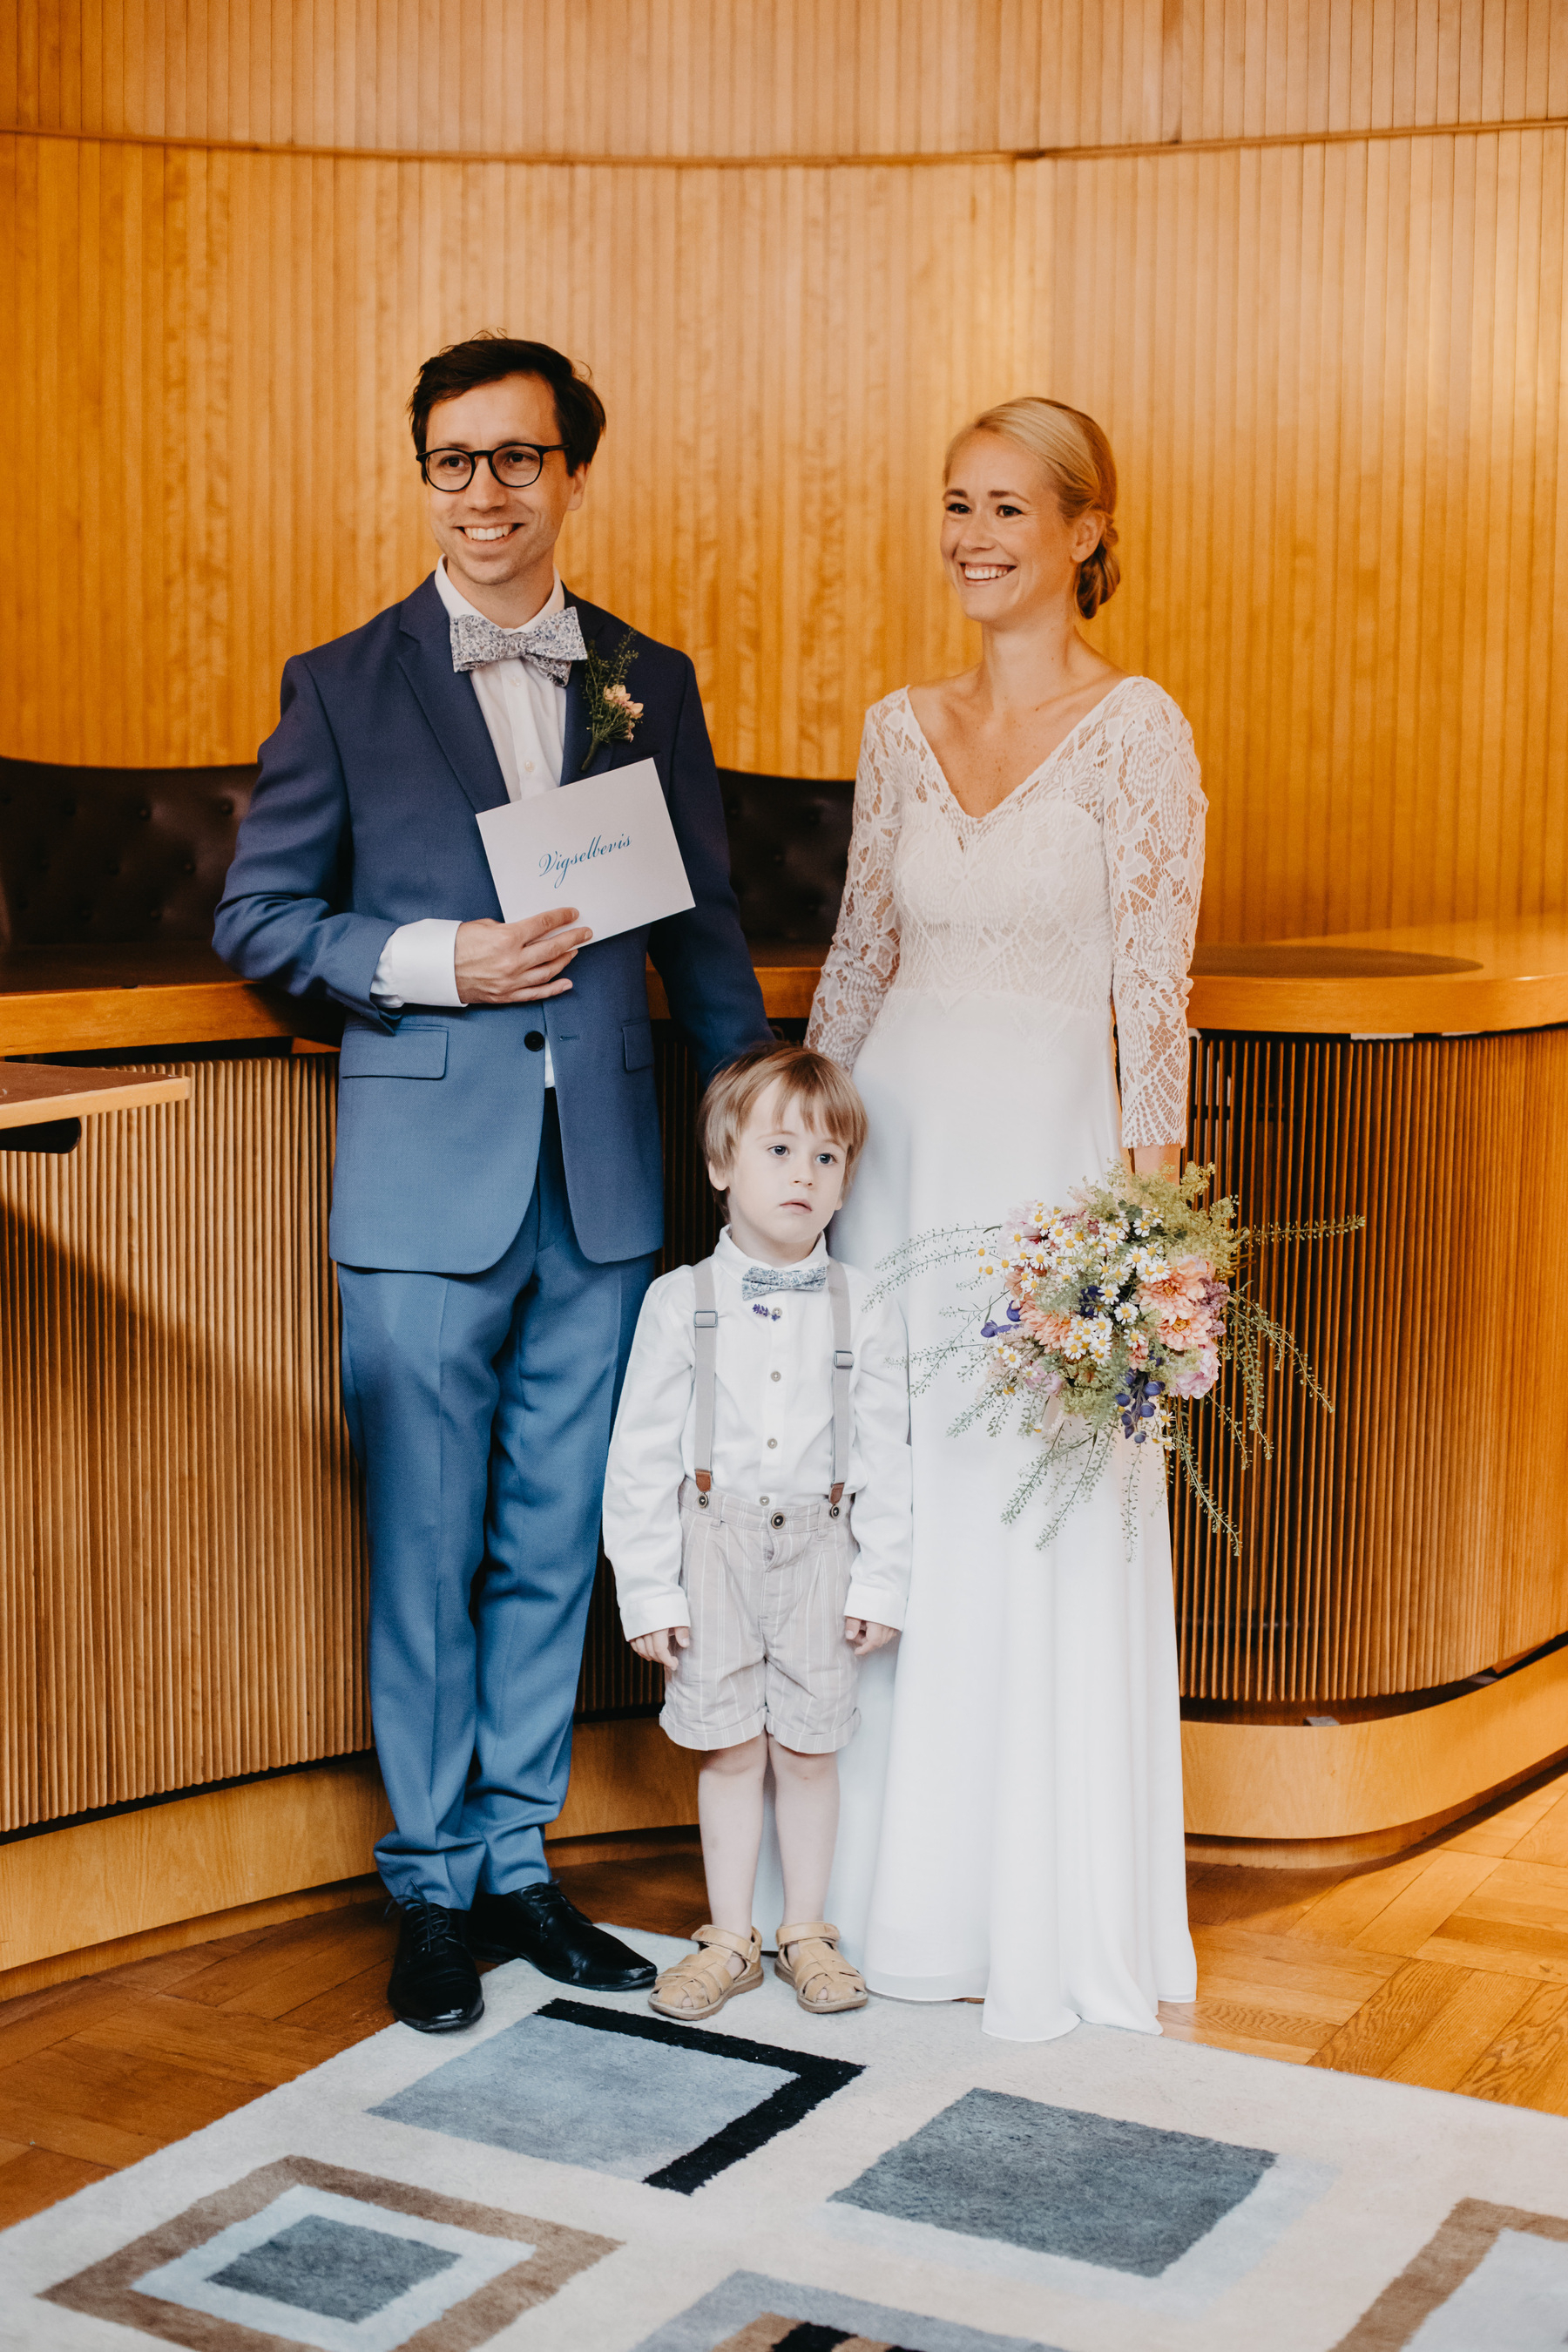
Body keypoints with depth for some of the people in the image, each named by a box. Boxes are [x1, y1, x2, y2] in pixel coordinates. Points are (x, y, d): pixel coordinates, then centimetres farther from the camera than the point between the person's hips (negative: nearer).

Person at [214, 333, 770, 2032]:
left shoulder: (651, 683, 9)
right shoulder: (342, 685, 2)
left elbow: (705, 932, 13)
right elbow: (256, 919, 1)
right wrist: (430, 962, -13)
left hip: (604, 1186, 3)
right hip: (426, 1184, -2)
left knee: (554, 1547, 11)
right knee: (425, 1556, 5)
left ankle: (518, 1863, 27)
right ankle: (433, 1886, 22)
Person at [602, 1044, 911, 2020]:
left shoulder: (864, 1309, -2)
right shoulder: (681, 1301, -5)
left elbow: (887, 1455, 0)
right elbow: (641, 1453, -4)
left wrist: (881, 1582, -3)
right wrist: (649, 1588, -6)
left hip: (819, 1546, 0)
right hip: (713, 1544, 0)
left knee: (809, 1747, 8)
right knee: (729, 1750, 8)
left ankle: (807, 1932, 25)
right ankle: (730, 1939, 22)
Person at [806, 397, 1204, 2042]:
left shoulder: (1135, 727, -6)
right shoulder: (902, 729, 10)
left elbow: (1152, 990, -9)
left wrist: (1142, 1209, -14)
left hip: (1047, 1142, -5)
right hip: (893, 1141, 5)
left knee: (1045, 1527, 1)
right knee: (888, 1513, 10)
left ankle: (1052, 1922, 18)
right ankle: (901, 1886, 27)